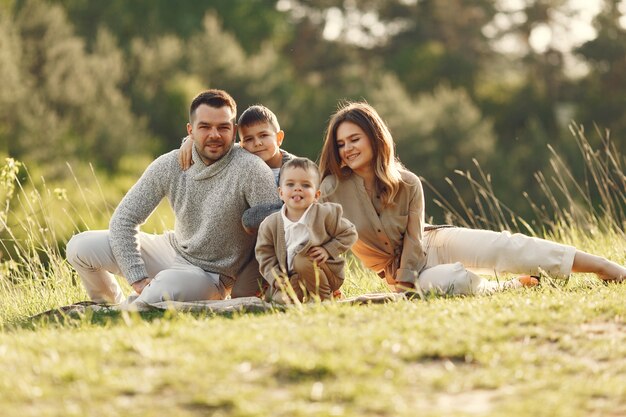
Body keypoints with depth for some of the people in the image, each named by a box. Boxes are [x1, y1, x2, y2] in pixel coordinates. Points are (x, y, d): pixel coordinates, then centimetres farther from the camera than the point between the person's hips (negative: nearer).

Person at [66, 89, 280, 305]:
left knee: (164, 285, -38)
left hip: (210, 276, -5)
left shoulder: (250, 170, -24)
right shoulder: (168, 166, -11)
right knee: (80, 248, -6)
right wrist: (137, 279, -18)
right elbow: (124, 220, -7)